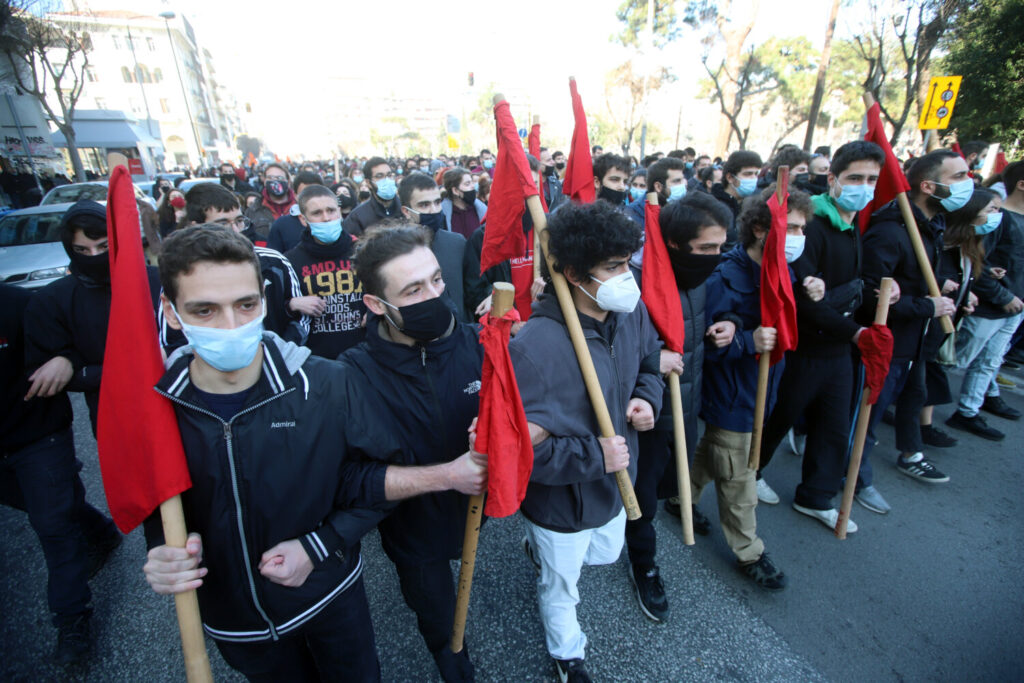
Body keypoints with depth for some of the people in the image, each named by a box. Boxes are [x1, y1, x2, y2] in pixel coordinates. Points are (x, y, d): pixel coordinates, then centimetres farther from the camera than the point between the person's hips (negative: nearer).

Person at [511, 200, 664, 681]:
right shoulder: (534, 348, -37)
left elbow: (650, 359, 9)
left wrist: (646, 398, -11)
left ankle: (537, 548, 64)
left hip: (614, 482, 7)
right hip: (562, 499, -6)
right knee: (561, 587, 23)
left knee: (605, 555, 34)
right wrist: (594, 455, -28)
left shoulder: (630, 311, -12)